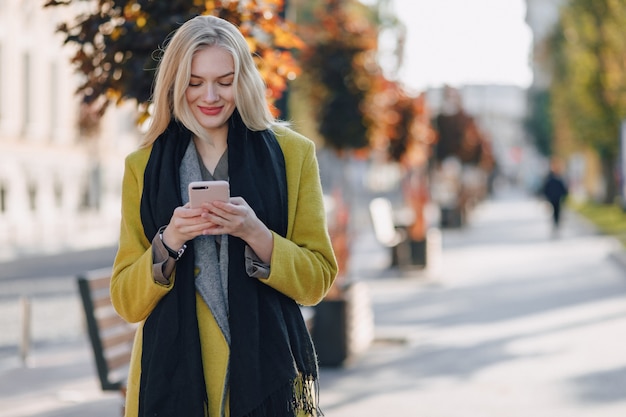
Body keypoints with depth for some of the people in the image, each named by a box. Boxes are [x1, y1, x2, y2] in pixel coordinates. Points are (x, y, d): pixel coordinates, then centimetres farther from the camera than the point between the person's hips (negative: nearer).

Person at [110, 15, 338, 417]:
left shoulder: (293, 153, 1)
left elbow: (317, 280, -1)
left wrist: (254, 233, -17)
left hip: (265, 372, -1)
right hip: (174, 374, 1)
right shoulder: (144, 167, 4)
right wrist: (169, 241, -14)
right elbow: (126, 301, 3)